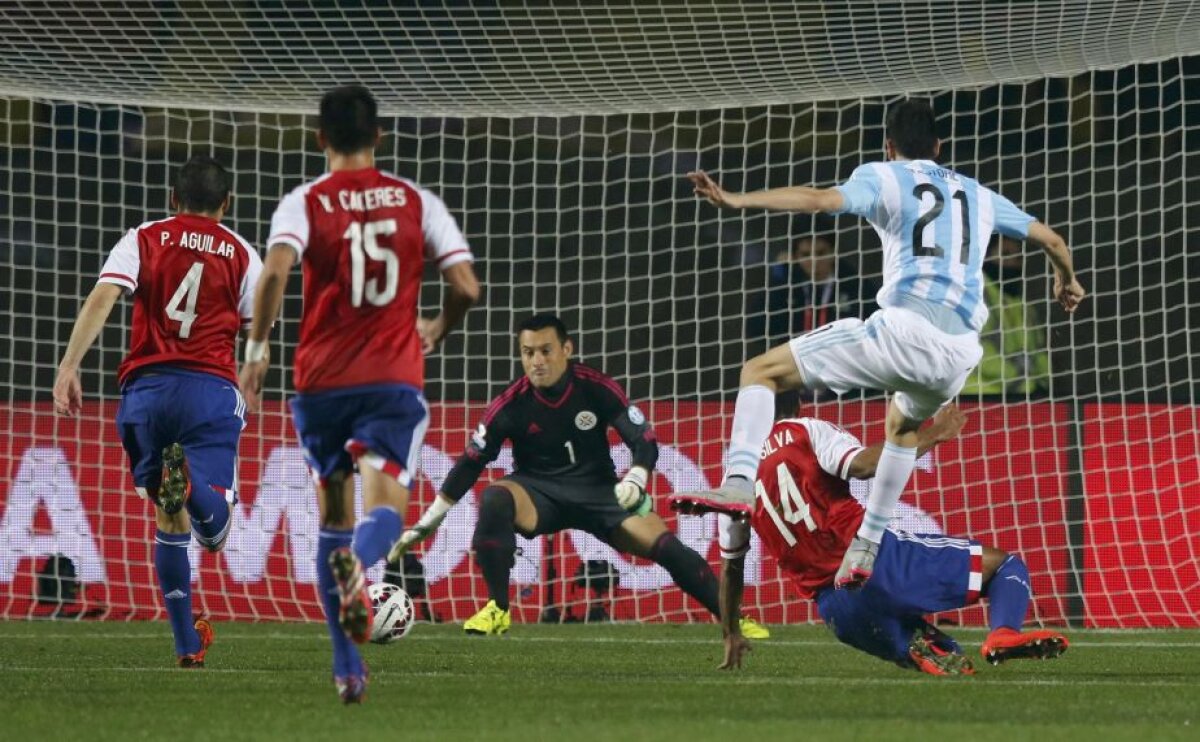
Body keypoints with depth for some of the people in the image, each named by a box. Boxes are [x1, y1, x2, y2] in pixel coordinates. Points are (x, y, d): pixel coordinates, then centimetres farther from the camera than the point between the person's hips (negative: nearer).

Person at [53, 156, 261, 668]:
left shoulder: (143, 239, 12)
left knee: (170, 522, 15)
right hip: (211, 390, -2)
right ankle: (189, 482, -45)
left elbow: (102, 298, -4)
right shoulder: (241, 254, 13)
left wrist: (69, 366, -11)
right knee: (213, 532, -9)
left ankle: (188, 645, 15)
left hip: (146, 389, 2)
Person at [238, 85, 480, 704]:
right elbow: (466, 287, -1)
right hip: (394, 377, -1)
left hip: (322, 380, 1)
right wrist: (438, 329, 20)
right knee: (384, 508, -9)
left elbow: (276, 270, -19)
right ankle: (357, 565, -47)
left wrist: (256, 347, -9)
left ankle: (348, 669, 15)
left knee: (333, 518, 15)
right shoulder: (416, 201, 5)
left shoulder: (304, 203, 0)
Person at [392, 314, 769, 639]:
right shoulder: (510, 405, -14)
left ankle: (733, 617, 0)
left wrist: (635, 480, -30)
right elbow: (470, 464, -7)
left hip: (599, 491, 0)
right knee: (494, 498, -33)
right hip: (538, 492, 0)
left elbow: (645, 440, -8)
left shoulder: (598, 389, -13)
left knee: (666, 546, -16)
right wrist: (426, 524, -7)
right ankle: (497, 609, -22)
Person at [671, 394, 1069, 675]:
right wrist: (929, 437, -5)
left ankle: (925, 651, -12)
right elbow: (863, 465, -15)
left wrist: (731, 637, 38)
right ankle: (1003, 633, -27)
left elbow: (730, 568, 25)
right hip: (875, 561, -4)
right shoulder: (807, 431, 5)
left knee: (948, 659, 27)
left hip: (838, 612, 4)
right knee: (1005, 565, 6)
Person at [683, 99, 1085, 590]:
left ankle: (737, 484, -23)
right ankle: (865, 549, 34)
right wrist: (1066, 281, 56)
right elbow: (1051, 240, 35)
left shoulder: (883, 178, 10)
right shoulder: (977, 195, 26)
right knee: (902, 424, 38)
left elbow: (821, 199, -9)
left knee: (761, 372, 2)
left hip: (903, 330, -5)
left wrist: (735, 200, -16)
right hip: (960, 352, 6)